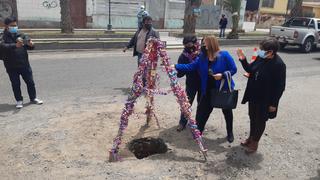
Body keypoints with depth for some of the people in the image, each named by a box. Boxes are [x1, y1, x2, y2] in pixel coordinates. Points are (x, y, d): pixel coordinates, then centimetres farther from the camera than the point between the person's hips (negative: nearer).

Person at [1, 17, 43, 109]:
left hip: (24, 64, 2)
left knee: (30, 82, 9)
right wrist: (15, 45, -41)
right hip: (12, 66, -2)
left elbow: (30, 46, 1)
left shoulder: (21, 35, 5)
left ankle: (33, 98, 25)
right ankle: (19, 100, 21)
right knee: (15, 84, 7)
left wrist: (31, 44, -25)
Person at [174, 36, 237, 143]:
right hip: (208, 89, 4)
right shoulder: (202, 56, -2)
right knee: (203, 110, 6)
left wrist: (222, 75, -27)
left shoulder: (224, 55, -15)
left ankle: (230, 133, 34)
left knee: (227, 111, 14)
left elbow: (233, 69, -12)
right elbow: (190, 67, -4)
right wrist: (176, 66, -10)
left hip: (224, 89, -3)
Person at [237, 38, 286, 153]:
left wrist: (273, 103, -15)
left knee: (260, 121, 11)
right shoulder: (260, 58, -6)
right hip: (253, 96, 6)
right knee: (252, 118, 21)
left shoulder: (279, 65, -24)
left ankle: (254, 142, 30)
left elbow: (280, 87, -18)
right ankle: (251, 137, 42)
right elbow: (250, 70, 10)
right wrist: (243, 60, -6)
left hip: (265, 100, -6)